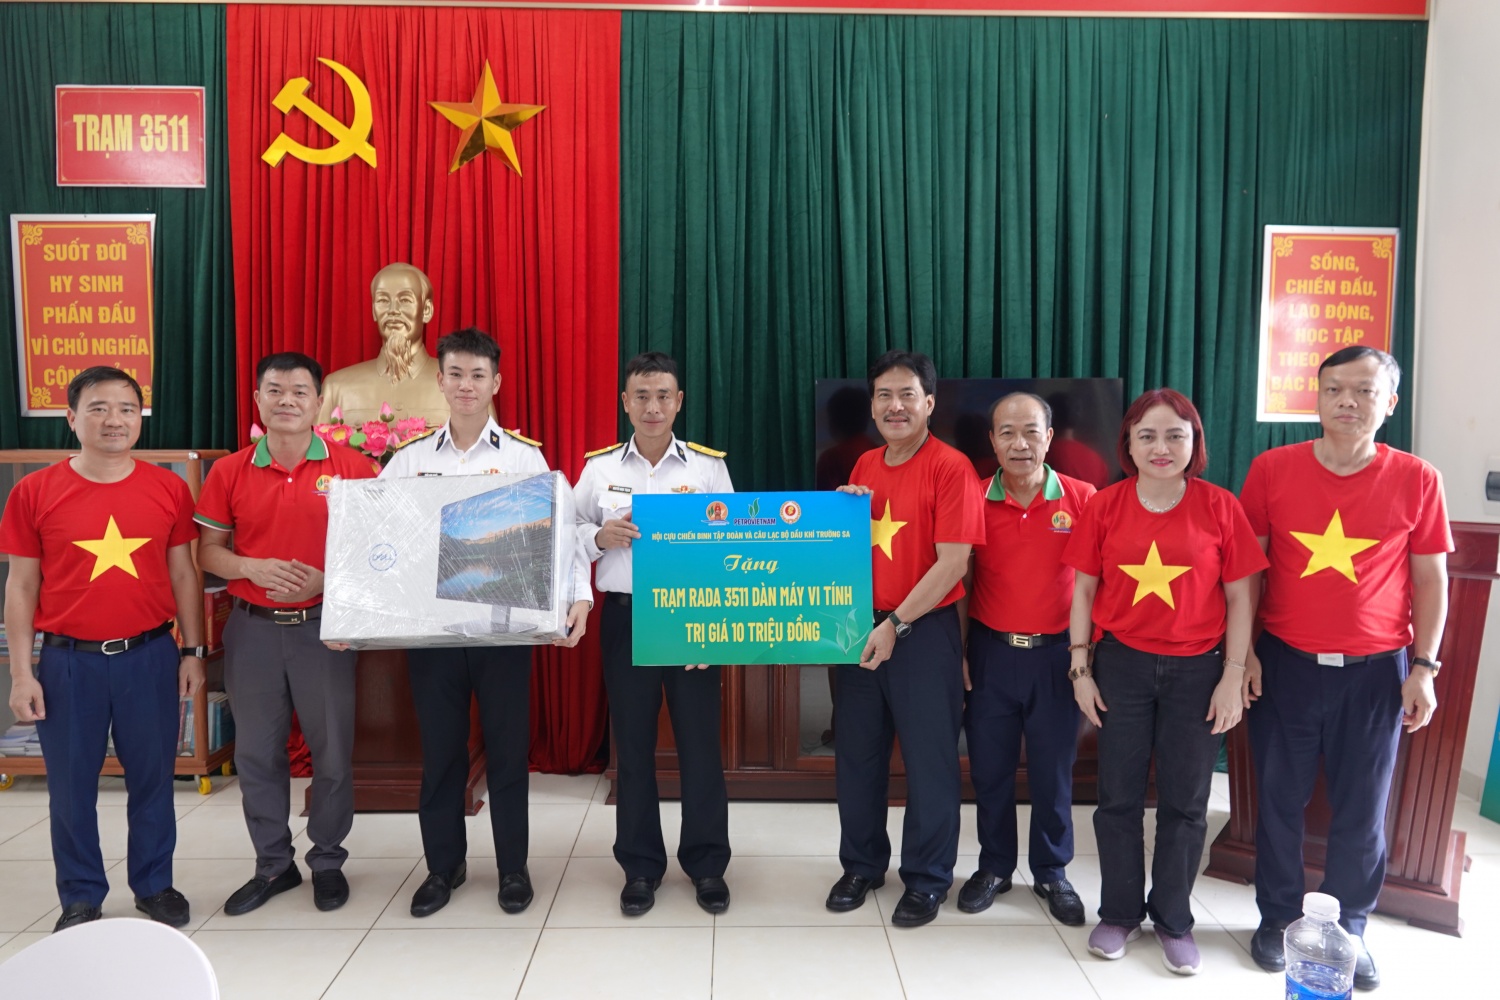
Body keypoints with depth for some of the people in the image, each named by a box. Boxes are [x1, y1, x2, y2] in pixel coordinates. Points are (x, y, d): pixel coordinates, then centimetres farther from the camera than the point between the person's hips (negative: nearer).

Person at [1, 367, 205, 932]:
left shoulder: (169, 489, 0)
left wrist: (193, 651, 5)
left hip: (149, 657, 1)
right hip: (68, 661, 0)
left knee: (153, 778, 11)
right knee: (71, 786, 10)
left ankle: (154, 885, 29)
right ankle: (80, 898, 28)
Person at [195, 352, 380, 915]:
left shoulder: (353, 468, -4)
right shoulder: (229, 472, 2)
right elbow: (208, 550, 6)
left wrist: (327, 578, -16)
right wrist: (253, 567, -13)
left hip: (323, 626, -2)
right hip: (252, 629, 2)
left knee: (332, 749, 7)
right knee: (257, 752, 12)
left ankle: (328, 861, 25)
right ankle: (273, 864, 29)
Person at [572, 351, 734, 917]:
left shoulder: (709, 466, 3)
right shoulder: (599, 467, 6)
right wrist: (599, 537, -13)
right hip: (624, 618, 1)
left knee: (700, 741, 5)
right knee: (633, 745, 8)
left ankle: (707, 864, 22)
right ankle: (640, 867, 24)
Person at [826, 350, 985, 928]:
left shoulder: (951, 468, -11)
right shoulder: (864, 467, 10)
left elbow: (953, 563, -16)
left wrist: (896, 625, -16)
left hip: (924, 631, -6)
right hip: (863, 627, 6)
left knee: (929, 760, 5)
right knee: (857, 752, 14)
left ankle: (927, 879, 23)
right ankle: (862, 864, 32)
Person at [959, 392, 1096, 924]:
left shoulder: (1081, 498, -5)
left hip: (1055, 654, -1)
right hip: (990, 653, 1)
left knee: (1054, 771, 11)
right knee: (989, 768, 11)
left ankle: (1052, 872, 30)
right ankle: (994, 866, 30)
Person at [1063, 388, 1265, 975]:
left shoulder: (1219, 507, -4)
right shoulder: (1105, 506, -2)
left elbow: (1239, 597, 0)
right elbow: (1084, 590, 3)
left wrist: (1233, 676, -4)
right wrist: (1080, 667, 0)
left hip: (1197, 669, 0)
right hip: (1122, 666, 1)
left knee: (1185, 801, 9)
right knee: (1118, 798, 9)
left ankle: (1173, 919, 28)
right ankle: (1119, 913, 27)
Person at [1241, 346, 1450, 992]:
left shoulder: (1416, 480, -3)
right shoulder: (1272, 469, -3)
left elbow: (1431, 580, 3)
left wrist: (1424, 668, -2)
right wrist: (1242, 650, -2)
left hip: (1375, 671, 0)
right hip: (1286, 665, 0)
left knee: (1363, 810, 10)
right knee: (1280, 801, 11)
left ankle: (1348, 930, 30)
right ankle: (1278, 918, 29)